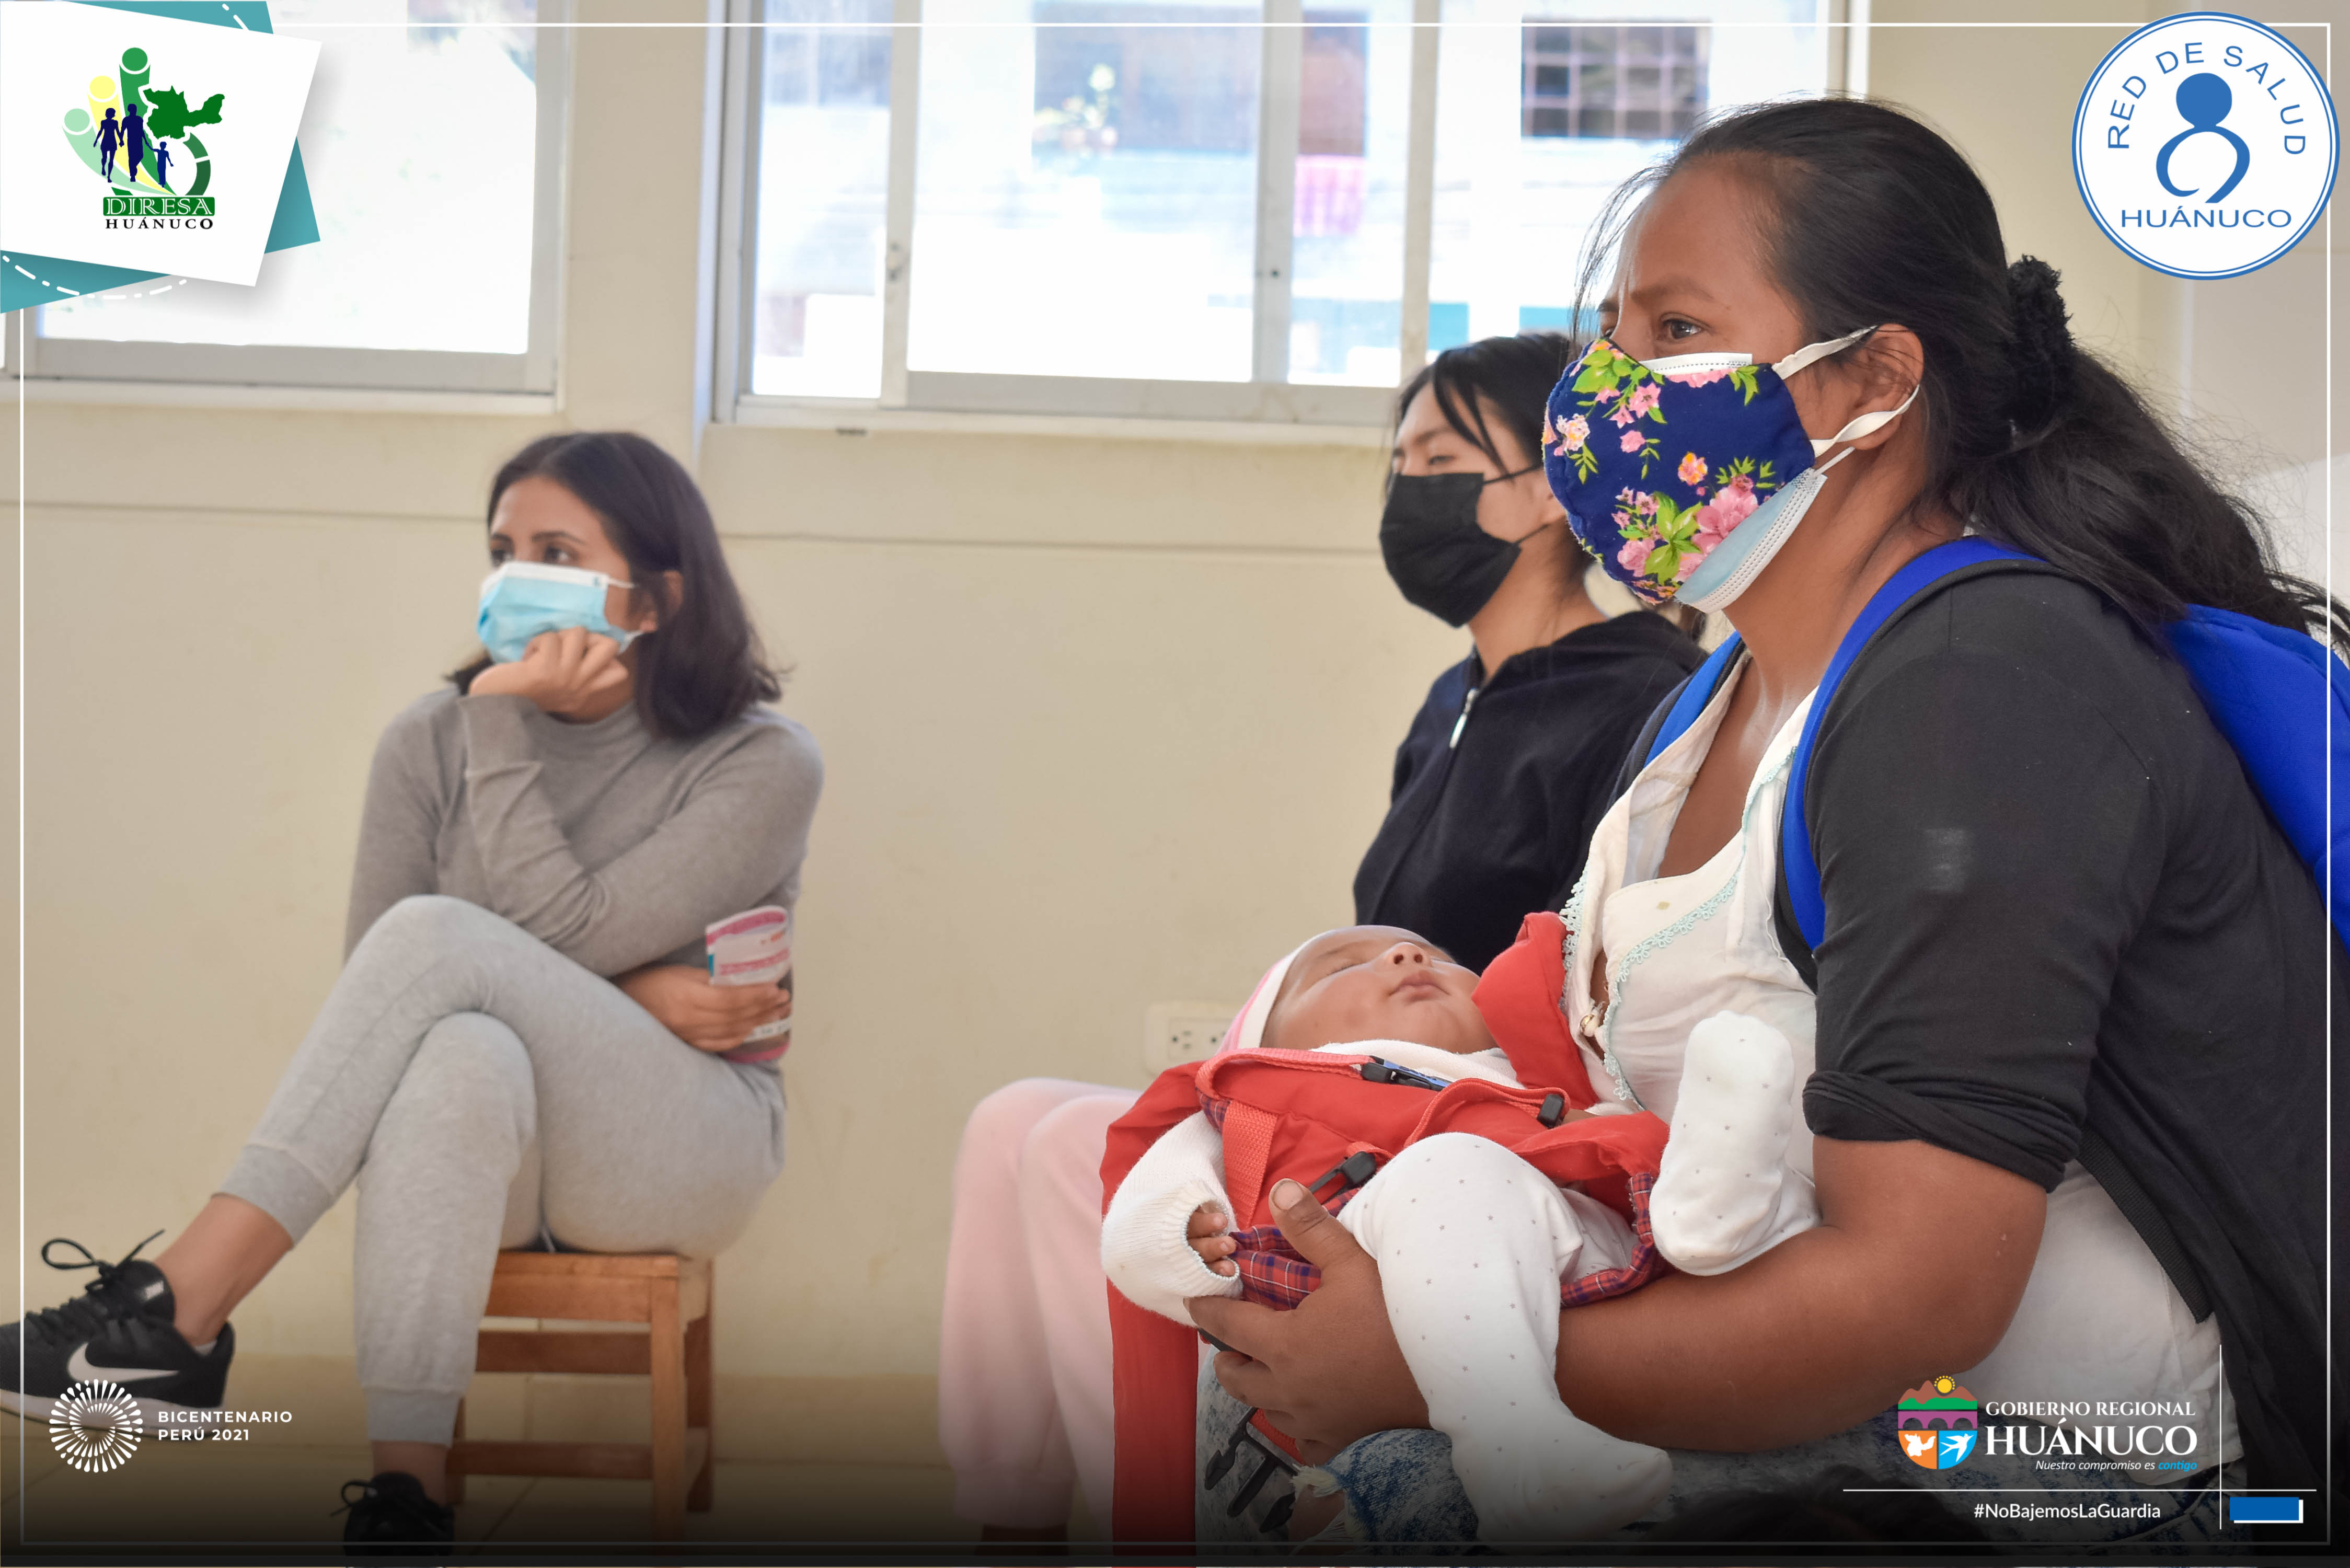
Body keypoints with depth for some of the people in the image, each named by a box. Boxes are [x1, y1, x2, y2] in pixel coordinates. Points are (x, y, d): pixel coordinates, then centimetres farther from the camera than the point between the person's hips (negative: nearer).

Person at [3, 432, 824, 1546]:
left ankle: (171, 1316, -35)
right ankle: (405, 1491, -42)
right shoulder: (429, 744, 5)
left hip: (683, 1150, -2)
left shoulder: (761, 764, -4)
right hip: (492, 1141, 2)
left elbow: (566, 933, -16)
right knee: (463, 1056, -39)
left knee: (439, 936, -31)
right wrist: (632, 998, -11)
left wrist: (501, 722, -14)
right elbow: (382, 1001, -2)